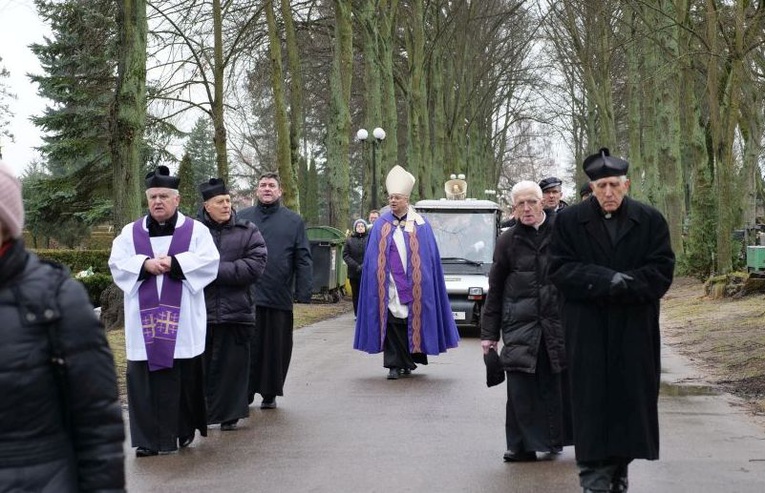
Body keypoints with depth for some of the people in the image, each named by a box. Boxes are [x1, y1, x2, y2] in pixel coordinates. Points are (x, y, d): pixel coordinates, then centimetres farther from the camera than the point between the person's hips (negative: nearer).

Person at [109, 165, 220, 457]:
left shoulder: (196, 230, 8)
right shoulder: (131, 232, 13)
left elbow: (208, 260, -6)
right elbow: (117, 263, 2)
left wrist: (173, 263, -15)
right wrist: (145, 264, -15)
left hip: (183, 319, -1)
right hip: (144, 319, 1)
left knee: (185, 375, 2)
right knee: (144, 378, -4)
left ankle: (185, 430, 19)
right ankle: (149, 438, -1)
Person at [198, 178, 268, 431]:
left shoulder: (248, 231, 8)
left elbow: (255, 266, -5)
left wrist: (215, 270, -10)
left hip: (236, 312, 1)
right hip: (199, 312, -1)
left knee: (232, 365, 5)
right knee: (200, 365, 2)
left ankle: (228, 415, 15)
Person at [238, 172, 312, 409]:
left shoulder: (294, 221, 6)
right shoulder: (243, 217, 8)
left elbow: (303, 259, 2)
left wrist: (303, 293, -6)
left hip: (279, 298, 0)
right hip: (247, 296, 0)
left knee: (276, 347, 6)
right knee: (248, 346, 4)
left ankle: (270, 393, 19)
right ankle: (245, 392, 15)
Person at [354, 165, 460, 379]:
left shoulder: (420, 225, 4)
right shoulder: (381, 225, 7)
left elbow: (430, 258, 5)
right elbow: (373, 259, 8)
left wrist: (421, 281, -2)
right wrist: (377, 281, 0)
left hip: (413, 286, 0)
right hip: (389, 286, 0)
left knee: (412, 323, 4)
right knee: (392, 324, -3)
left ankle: (408, 359, 19)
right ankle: (395, 364, 1)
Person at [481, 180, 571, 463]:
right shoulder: (508, 241, 7)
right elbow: (495, 289, 11)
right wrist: (489, 333, 9)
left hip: (559, 320, -1)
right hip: (520, 322, 1)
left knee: (558, 382, 0)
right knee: (520, 386, -3)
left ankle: (555, 439, 15)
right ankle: (523, 445, 7)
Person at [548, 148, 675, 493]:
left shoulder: (651, 220, 3)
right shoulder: (568, 221, 2)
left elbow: (662, 271, -2)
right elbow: (560, 270, -5)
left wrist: (624, 285, -16)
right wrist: (607, 280, -17)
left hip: (635, 331, 1)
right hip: (587, 332, -1)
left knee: (631, 399, 4)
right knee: (593, 402, -2)